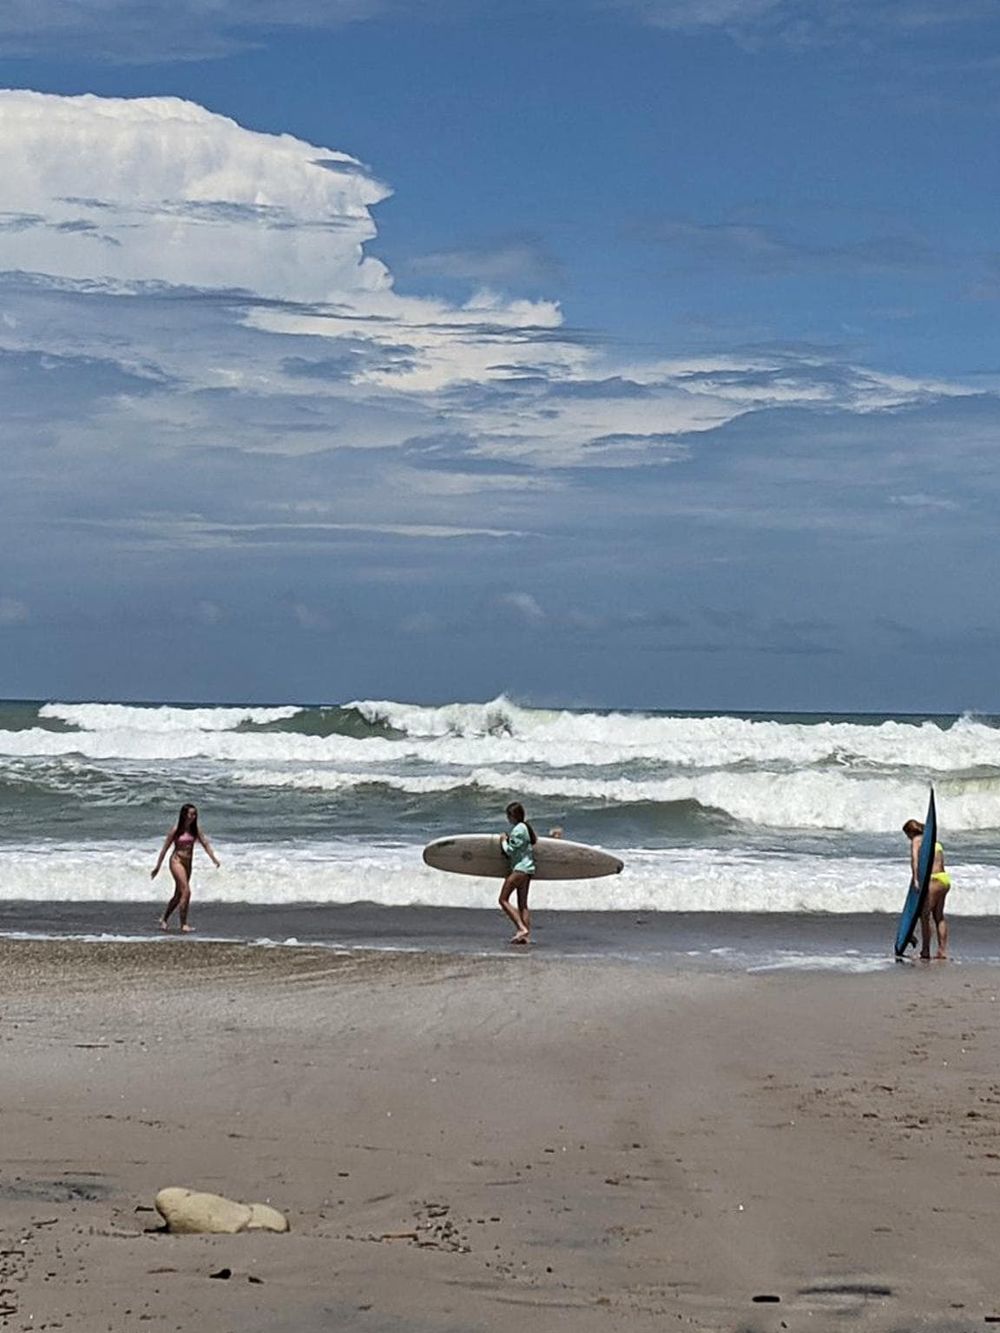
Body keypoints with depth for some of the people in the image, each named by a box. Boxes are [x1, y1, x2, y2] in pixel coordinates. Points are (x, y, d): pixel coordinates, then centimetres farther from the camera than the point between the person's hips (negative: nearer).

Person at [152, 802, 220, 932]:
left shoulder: (195, 830, 5)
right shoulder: (176, 829, -9)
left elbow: (205, 843, 1)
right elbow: (165, 847, -5)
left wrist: (214, 858, -14)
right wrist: (157, 866, -3)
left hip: (188, 862, 6)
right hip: (177, 861, -6)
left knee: (178, 895, 14)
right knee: (186, 891, -16)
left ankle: (164, 919, 30)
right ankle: (184, 924, -13)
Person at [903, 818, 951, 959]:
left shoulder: (917, 840, -3)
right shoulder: (934, 841, 21)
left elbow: (915, 859, -20)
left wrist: (915, 878, -28)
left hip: (933, 880, -9)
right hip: (944, 879, 9)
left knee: (925, 916, -2)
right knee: (939, 916, 16)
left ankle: (925, 951, 0)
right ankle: (943, 951, 18)